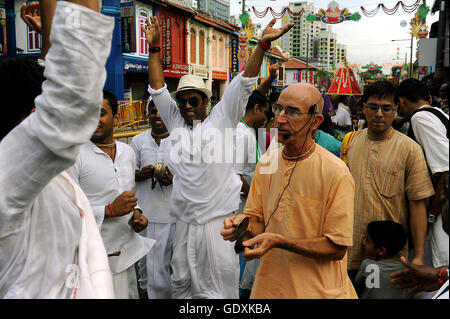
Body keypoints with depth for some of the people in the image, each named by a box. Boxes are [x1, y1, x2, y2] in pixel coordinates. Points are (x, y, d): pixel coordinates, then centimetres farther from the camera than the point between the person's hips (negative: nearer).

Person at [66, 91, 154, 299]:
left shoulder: (127, 152, 10)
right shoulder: (74, 154, -11)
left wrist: (135, 213, 4)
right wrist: (110, 210, -19)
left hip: (127, 251, 6)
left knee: (130, 295, 15)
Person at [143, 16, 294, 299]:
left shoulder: (221, 121, 1)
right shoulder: (176, 124, 10)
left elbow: (244, 84, -5)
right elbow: (158, 89, 10)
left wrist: (263, 44, -11)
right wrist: (154, 47, 5)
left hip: (220, 219, -4)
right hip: (185, 221, 4)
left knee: (220, 286, 4)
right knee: (181, 283, 15)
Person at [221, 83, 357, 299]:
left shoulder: (336, 173, -18)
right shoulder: (266, 162, 0)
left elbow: (337, 248, -16)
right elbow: (257, 220, 6)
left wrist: (278, 241, -25)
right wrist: (243, 224, -16)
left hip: (317, 289, -4)